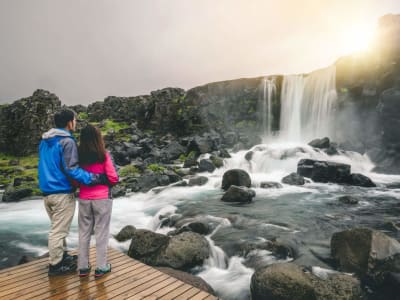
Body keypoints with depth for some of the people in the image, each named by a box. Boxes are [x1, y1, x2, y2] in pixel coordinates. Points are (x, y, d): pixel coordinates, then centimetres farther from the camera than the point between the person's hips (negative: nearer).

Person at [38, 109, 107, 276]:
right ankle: (55, 265, 15)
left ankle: (62, 256, 35)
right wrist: (94, 178, -23)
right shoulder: (67, 142, -17)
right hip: (62, 193, -9)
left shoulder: (44, 141, 11)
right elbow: (71, 169, -23)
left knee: (58, 227, 21)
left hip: (47, 191, 9)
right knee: (59, 230, 3)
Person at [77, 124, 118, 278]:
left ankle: (83, 266, 24)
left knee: (84, 232, 15)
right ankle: (101, 267, 17)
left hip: (84, 198, 4)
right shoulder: (103, 155, -12)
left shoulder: (78, 156, -3)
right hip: (102, 198, -3)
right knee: (101, 232, 8)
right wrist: (110, 183, 10)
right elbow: (113, 178, -11)